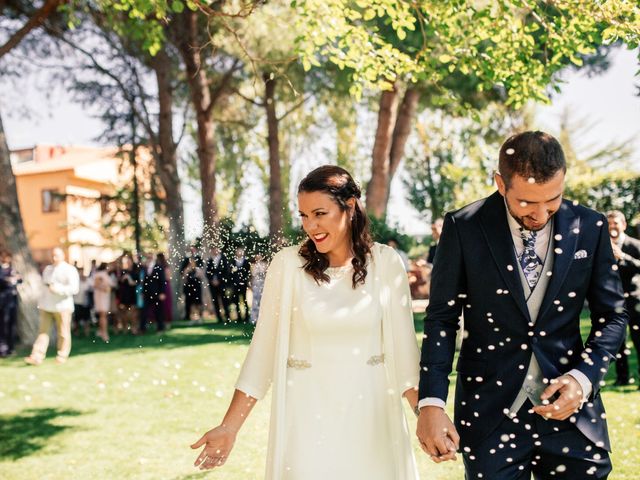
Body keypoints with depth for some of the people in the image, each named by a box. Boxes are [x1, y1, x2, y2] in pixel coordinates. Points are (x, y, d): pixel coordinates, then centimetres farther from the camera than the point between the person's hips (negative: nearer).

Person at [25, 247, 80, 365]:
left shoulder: (70, 270, -4)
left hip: (62, 306, -5)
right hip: (46, 305, 5)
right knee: (43, 331, 1)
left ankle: (62, 356, 11)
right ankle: (37, 356, -3)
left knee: (63, 333, 1)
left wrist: (59, 289, -21)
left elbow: (74, 288, -12)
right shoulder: (48, 269, 18)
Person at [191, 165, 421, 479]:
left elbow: (403, 350, -1)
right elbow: (263, 350, -4)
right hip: (307, 417, -1)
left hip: (371, 414, 1)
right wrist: (229, 428, -8)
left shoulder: (385, 263, -3)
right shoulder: (287, 264, -5)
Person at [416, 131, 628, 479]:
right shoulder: (463, 228, -7)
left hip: (570, 404, 2)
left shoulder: (590, 227, -1)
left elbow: (611, 316, 6)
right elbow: (442, 319, -4)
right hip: (489, 410, -2)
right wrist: (431, 403, -14)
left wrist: (583, 379, -10)